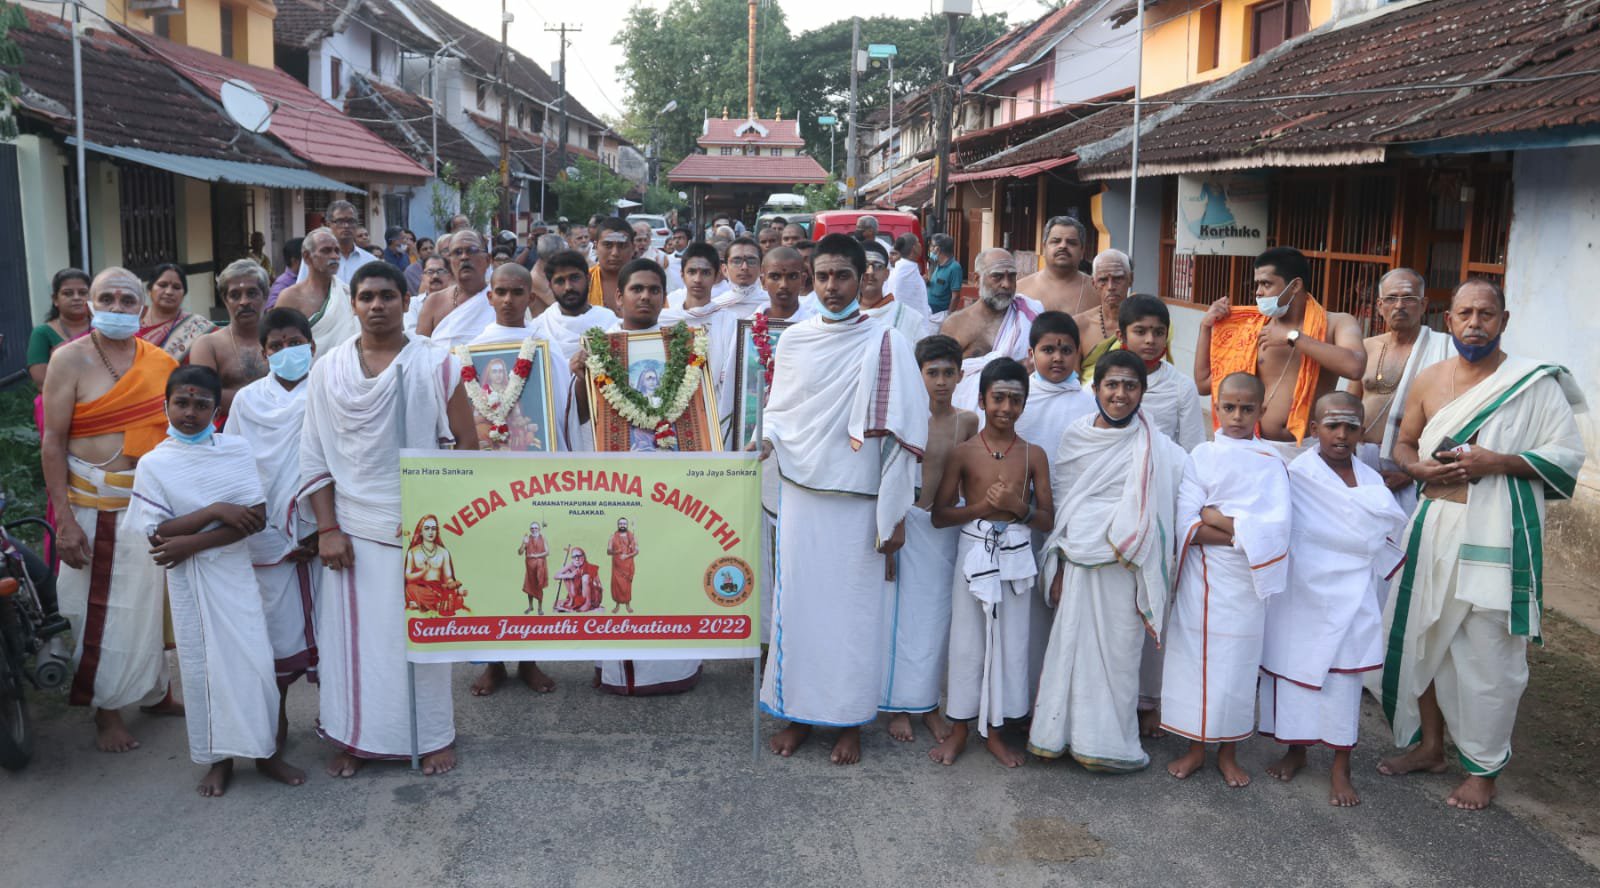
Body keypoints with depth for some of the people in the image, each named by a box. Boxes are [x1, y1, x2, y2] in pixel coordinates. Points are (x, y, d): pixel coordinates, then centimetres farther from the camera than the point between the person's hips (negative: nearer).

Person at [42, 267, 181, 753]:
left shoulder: (162, 362, 5)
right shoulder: (71, 359, -6)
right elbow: (53, 443, -8)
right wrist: (64, 520, -14)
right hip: (97, 506, -4)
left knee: (155, 600, 14)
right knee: (104, 609, 3)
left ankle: (155, 691, 31)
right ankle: (107, 710, 17)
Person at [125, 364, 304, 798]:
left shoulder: (236, 449, -1)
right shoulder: (153, 463, -3)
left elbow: (256, 518, -9)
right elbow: (157, 534, -9)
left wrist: (191, 543, -16)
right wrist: (215, 511, -20)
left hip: (235, 571, 0)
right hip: (189, 580, 0)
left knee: (255, 660, 1)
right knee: (203, 665, 7)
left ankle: (266, 751, 17)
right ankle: (218, 758, 21)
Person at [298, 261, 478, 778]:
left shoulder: (434, 364, -3)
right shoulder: (328, 371, 5)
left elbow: (466, 445, -2)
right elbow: (314, 455, 5)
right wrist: (327, 529, -2)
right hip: (353, 525, 2)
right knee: (351, 632, 6)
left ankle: (433, 737, 19)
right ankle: (354, 737, 21)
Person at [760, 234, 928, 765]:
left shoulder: (886, 346, -6)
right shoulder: (793, 341, 5)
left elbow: (901, 433, -7)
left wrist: (895, 516, -9)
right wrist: (766, 440, -9)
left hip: (857, 502, -3)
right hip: (800, 496, 3)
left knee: (854, 608, 4)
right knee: (797, 603, 8)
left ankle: (850, 720, 18)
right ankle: (799, 712, 22)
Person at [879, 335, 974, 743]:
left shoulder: (967, 422, 2)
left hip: (944, 525, 3)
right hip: (907, 521, -3)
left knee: (936, 617, 9)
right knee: (901, 613, 3)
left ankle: (928, 702, 22)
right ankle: (898, 704, 16)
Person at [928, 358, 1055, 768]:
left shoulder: (1034, 455, 1)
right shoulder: (964, 452, -3)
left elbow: (1047, 520, 3)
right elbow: (939, 515, -3)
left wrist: (1018, 505, -15)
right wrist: (982, 506, -17)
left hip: (1015, 554, 1)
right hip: (974, 551, -1)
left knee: (1009, 642, 8)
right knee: (967, 640, 7)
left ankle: (994, 730, 23)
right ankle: (959, 729, 21)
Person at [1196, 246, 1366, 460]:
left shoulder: (1336, 323, 2)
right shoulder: (1254, 329, 10)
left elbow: (1354, 367, -20)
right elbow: (1204, 384, 13)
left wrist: (1292, 337, -15)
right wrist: (1206, 327, 8)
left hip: (1311, 450, -2)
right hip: (1260, 448, 2)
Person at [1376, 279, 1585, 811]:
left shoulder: (1535, 383, -5)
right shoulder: (1428, 380, 7)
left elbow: (1568, 454, -6)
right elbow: (1404, 445, 16)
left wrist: (1496, 461, -19)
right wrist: (1425, 470, -6)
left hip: (1497, 533, -4)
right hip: (1434, 525, 5)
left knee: (1488, 653, 0)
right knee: (1423, 635, 12)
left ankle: (1483, 768, 15)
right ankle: (1430, 745, 29)